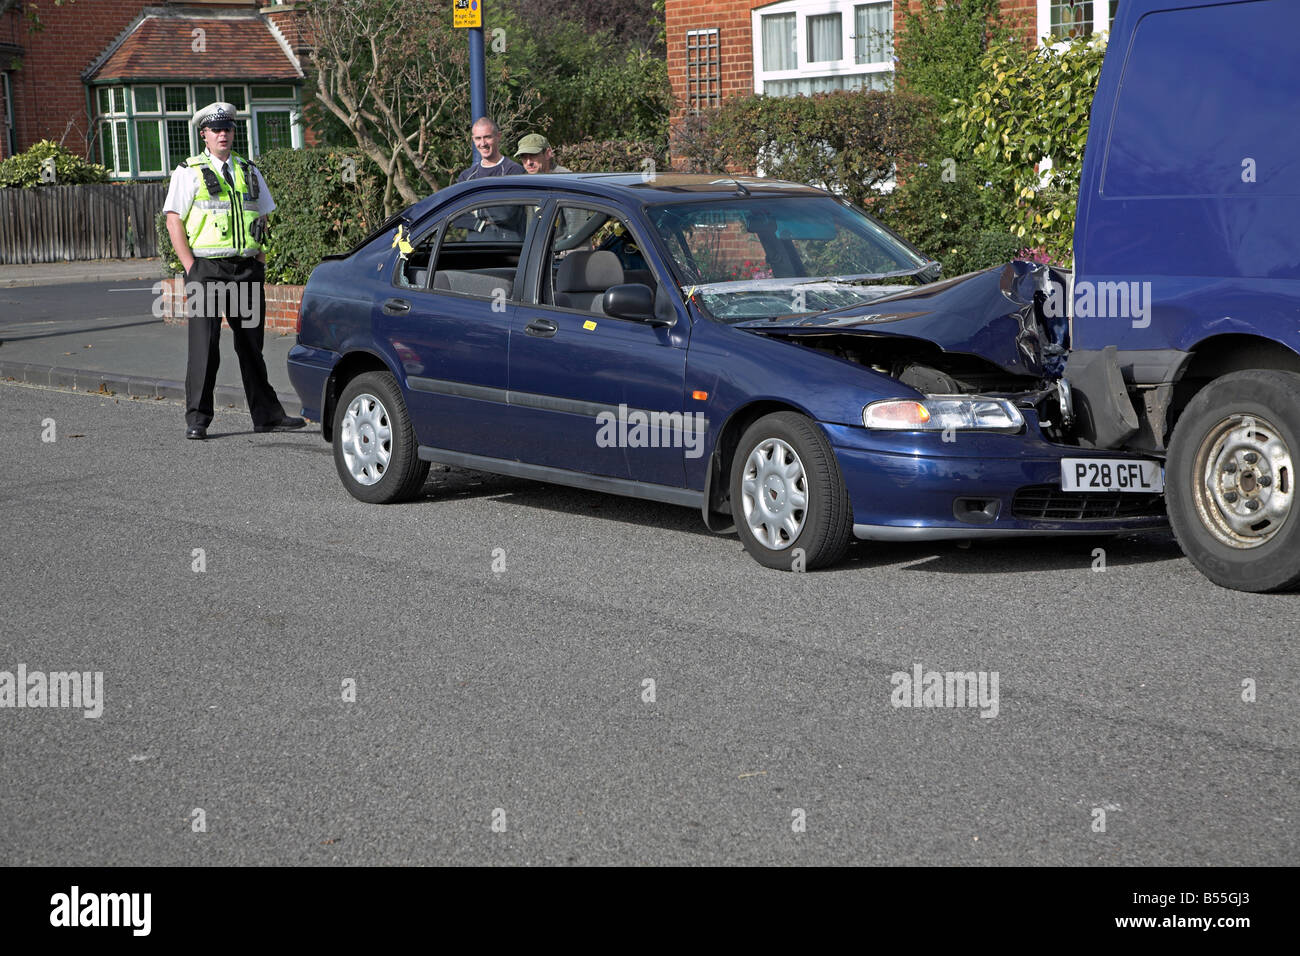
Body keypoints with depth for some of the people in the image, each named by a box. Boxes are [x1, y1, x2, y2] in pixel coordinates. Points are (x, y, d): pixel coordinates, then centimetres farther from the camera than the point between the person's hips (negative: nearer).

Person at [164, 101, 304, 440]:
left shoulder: (249, 172, 16)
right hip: (207, 269, -4)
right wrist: (190, 267, -11)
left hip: (247, 269, 4)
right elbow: (173, 222, -2)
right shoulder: (188, 173, 2)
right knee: (204, 345, -7)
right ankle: (196, 419, -2)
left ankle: (266, 415, 15)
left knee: (251, 343, 9)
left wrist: (260, 259, 9)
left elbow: (262, 219, 22)